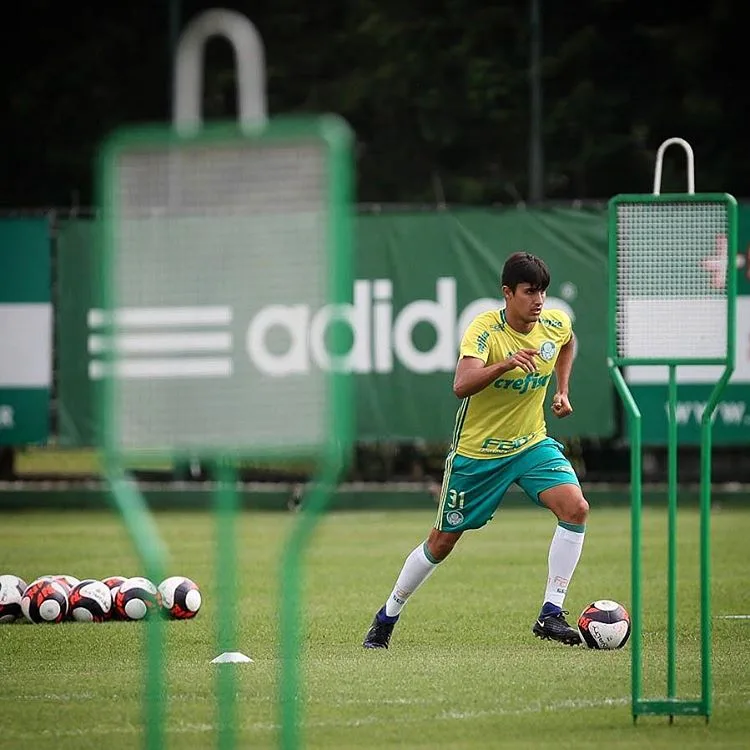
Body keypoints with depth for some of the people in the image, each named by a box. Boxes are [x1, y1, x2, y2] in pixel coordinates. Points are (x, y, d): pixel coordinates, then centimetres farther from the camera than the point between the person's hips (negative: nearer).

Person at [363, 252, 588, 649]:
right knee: (441, 543, 7)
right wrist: (505, 364, -53)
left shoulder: (556, 323, -6)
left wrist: (562, 389, 12)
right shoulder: (485, 329, -23)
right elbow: (461, 385, -40)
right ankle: (386, 618, 29)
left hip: (532, 444, 4)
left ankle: (551, 615, -15)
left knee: (576, 508, -21)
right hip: (477, 451, -4)